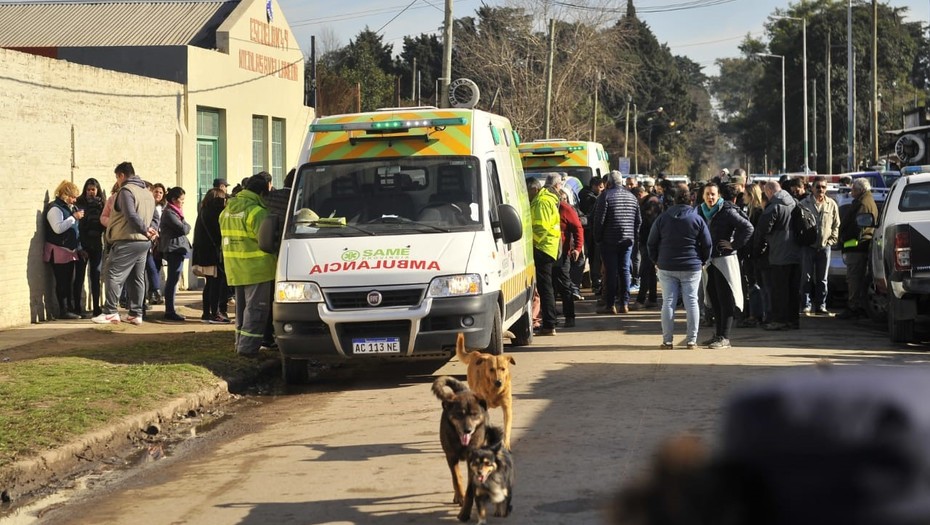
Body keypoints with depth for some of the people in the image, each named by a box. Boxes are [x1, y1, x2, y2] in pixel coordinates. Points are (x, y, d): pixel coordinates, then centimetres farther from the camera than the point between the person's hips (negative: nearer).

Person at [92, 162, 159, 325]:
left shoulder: (126, 190, -10)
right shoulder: (148, 193, 19)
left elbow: (131, 216, -20)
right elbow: (154, 218, 19)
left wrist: (145, 230, -12)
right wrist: (152, 231, 3)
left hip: (126, 241, -8)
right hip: (144, 243, 8)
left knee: (114, 275, -4)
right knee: (137, 278, 11)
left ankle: (110, 312, -8)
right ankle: (136, 314, 12)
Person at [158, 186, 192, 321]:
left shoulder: (174, 212, 20)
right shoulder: (169, 213, -13)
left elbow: (183, 229, 17)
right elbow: (183, 229, -18)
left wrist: (185, 227, -3)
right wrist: (188, 226, 1)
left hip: (177, 249, 11)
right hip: (174, 249, -11)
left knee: (172, 280, 12)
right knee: (173, 280, -10)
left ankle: (170, 310, 17)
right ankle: (170, 311, -9)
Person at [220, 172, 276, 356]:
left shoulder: (227, 211, 11)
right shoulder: (256, 212, -17)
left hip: (235, 269, 8)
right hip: (257, 269, -8)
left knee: (242, 306, 18)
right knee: (256, 307, -4)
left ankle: (241, 343, 23)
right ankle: (248, 346, -8)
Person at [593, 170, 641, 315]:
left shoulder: (606, 196, -8)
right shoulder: (631, 197, 10)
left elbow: (599, 220, -11)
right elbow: (638, 220, 12)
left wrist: (598, 238, -2)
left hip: (609, 240, -5)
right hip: (627, 240, 5)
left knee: (611, 272, -2)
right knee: (625, 270, 9)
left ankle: (610, 305, -2)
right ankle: (624, 304, 9)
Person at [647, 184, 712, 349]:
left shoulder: (663, 218, 0)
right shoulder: (697, 219, -3)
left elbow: (651, 243, 4)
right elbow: (707, 244, -1)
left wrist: (656, 261, 14)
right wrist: (702, 261, 12)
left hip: (667, 267, 1)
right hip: (691, 267, -1)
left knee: (668, 302, 3)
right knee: (691, 302, 4)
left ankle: (667, 340, 3)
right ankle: (691, 340, 4)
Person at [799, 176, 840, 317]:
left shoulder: (832, 205, 7)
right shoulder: (804, 204, 0)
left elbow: (836, 225, 13)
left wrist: (831, 240, 3)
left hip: (824, 247, 2)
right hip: (808, 247, -2)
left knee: (822, 280, 8)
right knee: (807, 278, -2)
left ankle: (821, 306, 13)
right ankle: (806, 305, 2)